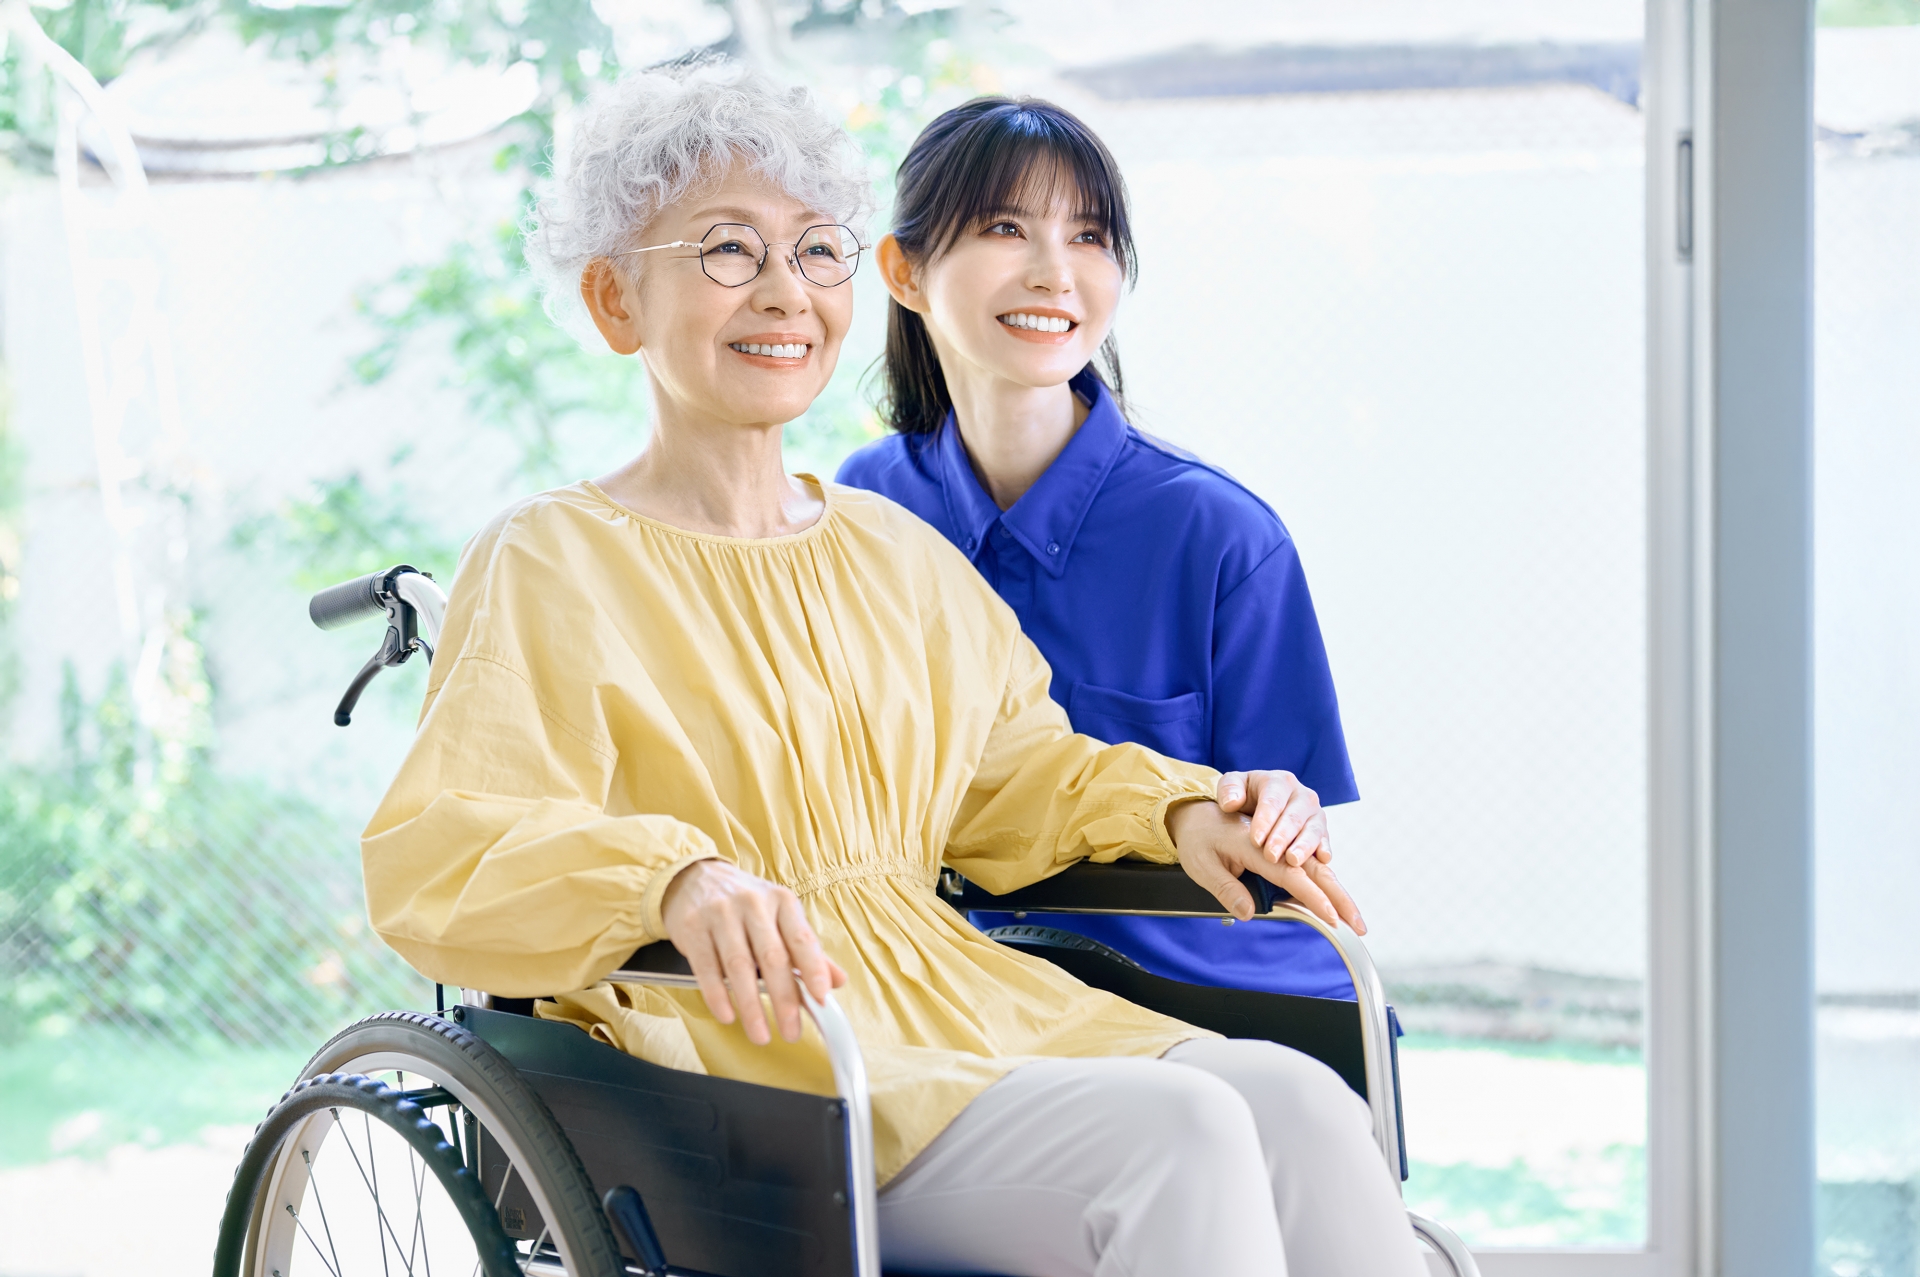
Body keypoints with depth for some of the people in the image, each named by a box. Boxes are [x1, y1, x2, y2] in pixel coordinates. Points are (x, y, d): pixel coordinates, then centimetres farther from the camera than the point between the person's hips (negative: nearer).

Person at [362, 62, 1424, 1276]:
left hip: (969, 1002, 7)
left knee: (1301, 1103, -21)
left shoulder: (896, 548, 20)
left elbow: (1008, 765, 28)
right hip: (756, 1056, -6)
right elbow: (431, 855, -14)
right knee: (1182, 1140, -29)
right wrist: (673, 877, -33)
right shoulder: (553, 566, -2)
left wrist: (1171, 808, 6)